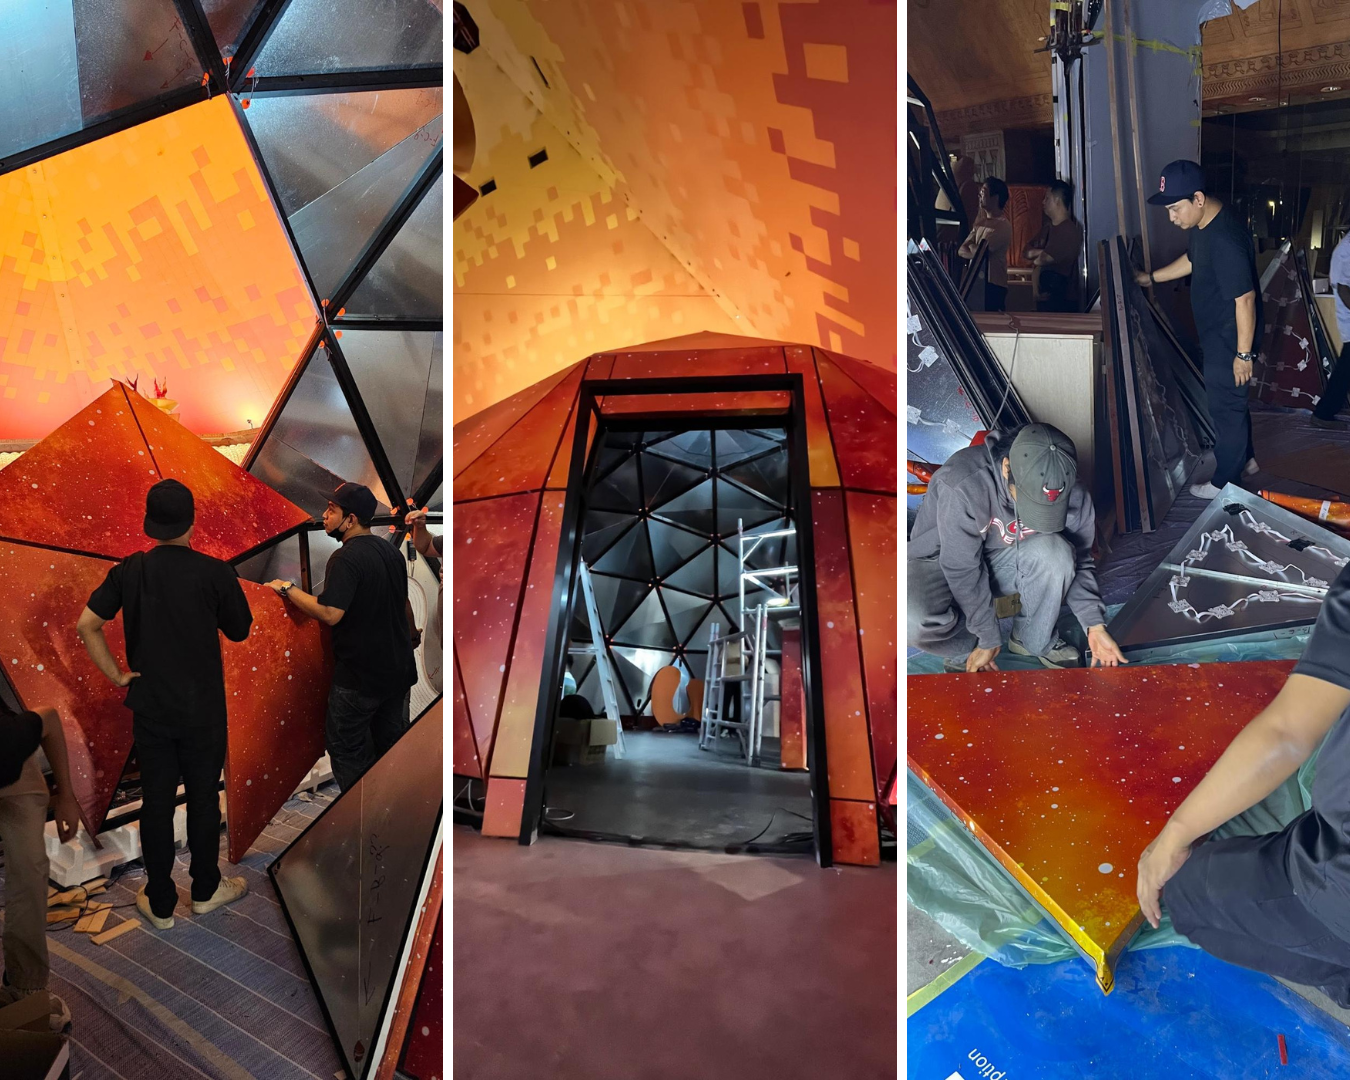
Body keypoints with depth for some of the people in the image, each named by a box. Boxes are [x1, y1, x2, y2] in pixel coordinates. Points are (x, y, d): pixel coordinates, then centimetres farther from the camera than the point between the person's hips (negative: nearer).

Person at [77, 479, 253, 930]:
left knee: (157, 801, 12)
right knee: (203, 797, 12)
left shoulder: (129, 571, -5)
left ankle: (159, 903, 24)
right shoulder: (215, 572, -14)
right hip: (202, 707, -2)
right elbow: (239, 631, -3)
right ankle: (206, 890, 28)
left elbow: (87, 625, -5)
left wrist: (116, 675, 2)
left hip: (150, 706, 2)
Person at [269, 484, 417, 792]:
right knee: (390, 741, 17)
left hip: (359, 674, -8)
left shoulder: (346, 558, -19)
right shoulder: (391, 551, 7)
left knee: (346, 747, 6)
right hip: (398, 668, 8)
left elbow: (330, 614, -30)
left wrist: (287, 589, -17)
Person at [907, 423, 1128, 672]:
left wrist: (1094, 625, -14)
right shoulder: (963, 484, -35)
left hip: (1002, 561, 4)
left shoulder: (1071, 495, -19)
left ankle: (1035, 641, -3)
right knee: (915, 621, -36)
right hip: (941, 562, -4)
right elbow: (962, 569, -28)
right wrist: (988, 640, -20)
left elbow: (1077, 563, -4)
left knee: (1055, 551, -29)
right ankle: (966, 649, -1)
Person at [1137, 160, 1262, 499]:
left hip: (1230, 340, -9)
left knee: (1226, 407, 5)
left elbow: (1245, 298, -28)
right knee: (1230, 401, 24)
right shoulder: (1201, 225, -1)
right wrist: (1152, 277, 21)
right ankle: (1244, 459, 43)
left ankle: (1225, 482, 21)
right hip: (1214, 335, 9)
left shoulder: (1225, 239, -31)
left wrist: (1243, 354, -24)